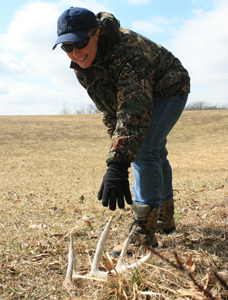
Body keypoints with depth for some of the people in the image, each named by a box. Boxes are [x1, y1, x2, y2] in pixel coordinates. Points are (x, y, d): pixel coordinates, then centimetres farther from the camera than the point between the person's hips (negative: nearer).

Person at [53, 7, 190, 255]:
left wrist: (118, 164, -59)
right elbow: (108, 107, -3)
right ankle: (164, 218, 34)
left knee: (144, 151, -24)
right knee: (155, 153, 17)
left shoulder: (127, 50, -41)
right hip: (144, 95, 9)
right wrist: (118, 146, -5)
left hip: (168, 91, -8)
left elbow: (134, 109, -51)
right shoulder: (81, 64, -15)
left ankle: (143, 233, -19)